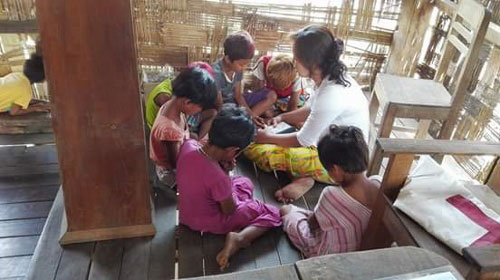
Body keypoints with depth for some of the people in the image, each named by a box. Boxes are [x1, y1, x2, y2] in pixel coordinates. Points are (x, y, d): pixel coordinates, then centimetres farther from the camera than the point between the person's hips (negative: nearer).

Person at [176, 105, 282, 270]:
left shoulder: (188, 145, -19)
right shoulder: (218, 177, -38)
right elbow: (230, 210, -18)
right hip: (209, 223, -7)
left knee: (245, 183, 24)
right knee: (272, 213, 4)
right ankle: (239, 238, -14)